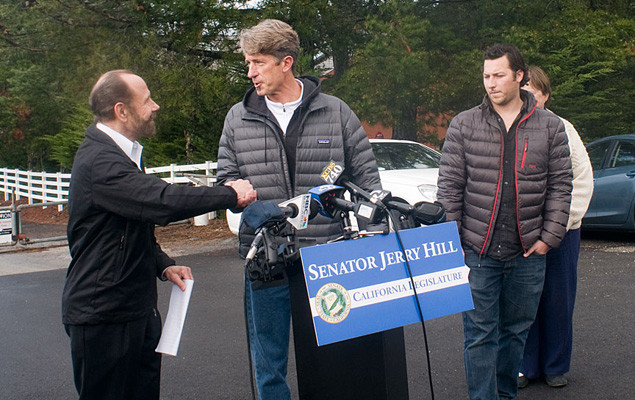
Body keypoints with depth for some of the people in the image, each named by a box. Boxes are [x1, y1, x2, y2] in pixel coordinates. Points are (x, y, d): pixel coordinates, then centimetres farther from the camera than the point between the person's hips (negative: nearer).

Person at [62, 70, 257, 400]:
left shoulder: (120, 155, 15)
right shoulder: (98, 161, -20)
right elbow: (162, 202, -32)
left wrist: (163, 266, 6)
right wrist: (230, 194, -19)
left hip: (136, 307, 10)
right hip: (103, 314, -10)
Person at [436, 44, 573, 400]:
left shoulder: (550, 127, 3)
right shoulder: (464, 125, 1)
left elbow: (560, 186, 5)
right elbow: (450, 187, 1)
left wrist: (549, 237, -3)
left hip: (528, 253, 2)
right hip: (477, 251, -1)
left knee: (516, 330, 14)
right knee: (480, 333, 1)